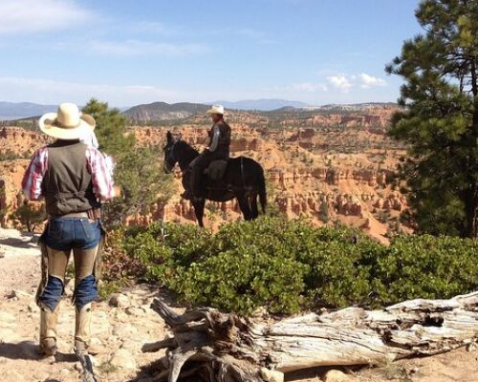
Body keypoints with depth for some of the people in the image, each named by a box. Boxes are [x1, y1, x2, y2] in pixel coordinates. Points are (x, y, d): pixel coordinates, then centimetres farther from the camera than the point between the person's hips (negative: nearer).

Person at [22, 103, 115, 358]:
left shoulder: (44, 155, -6)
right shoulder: (91, 154, -8)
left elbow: (31, 193, -4)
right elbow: (106, 194, -13)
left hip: (57, 224, 1)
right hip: (88, 224, 0)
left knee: (52, 284, 15)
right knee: (85, 284, 11)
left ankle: (48, 341, 22)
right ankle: (82, 343, 14)